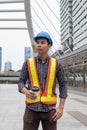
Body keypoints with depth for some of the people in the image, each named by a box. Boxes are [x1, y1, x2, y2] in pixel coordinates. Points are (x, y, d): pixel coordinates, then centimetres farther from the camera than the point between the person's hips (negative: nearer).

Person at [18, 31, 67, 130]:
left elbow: (63, 86, 5)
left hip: (49, 109, 0)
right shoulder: (28, 63, 1)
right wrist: (26, 92, -23)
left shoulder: (56, 64, 1)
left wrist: (61, 108, -4)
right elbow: (21, 84, 2)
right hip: (32, 109, 0)